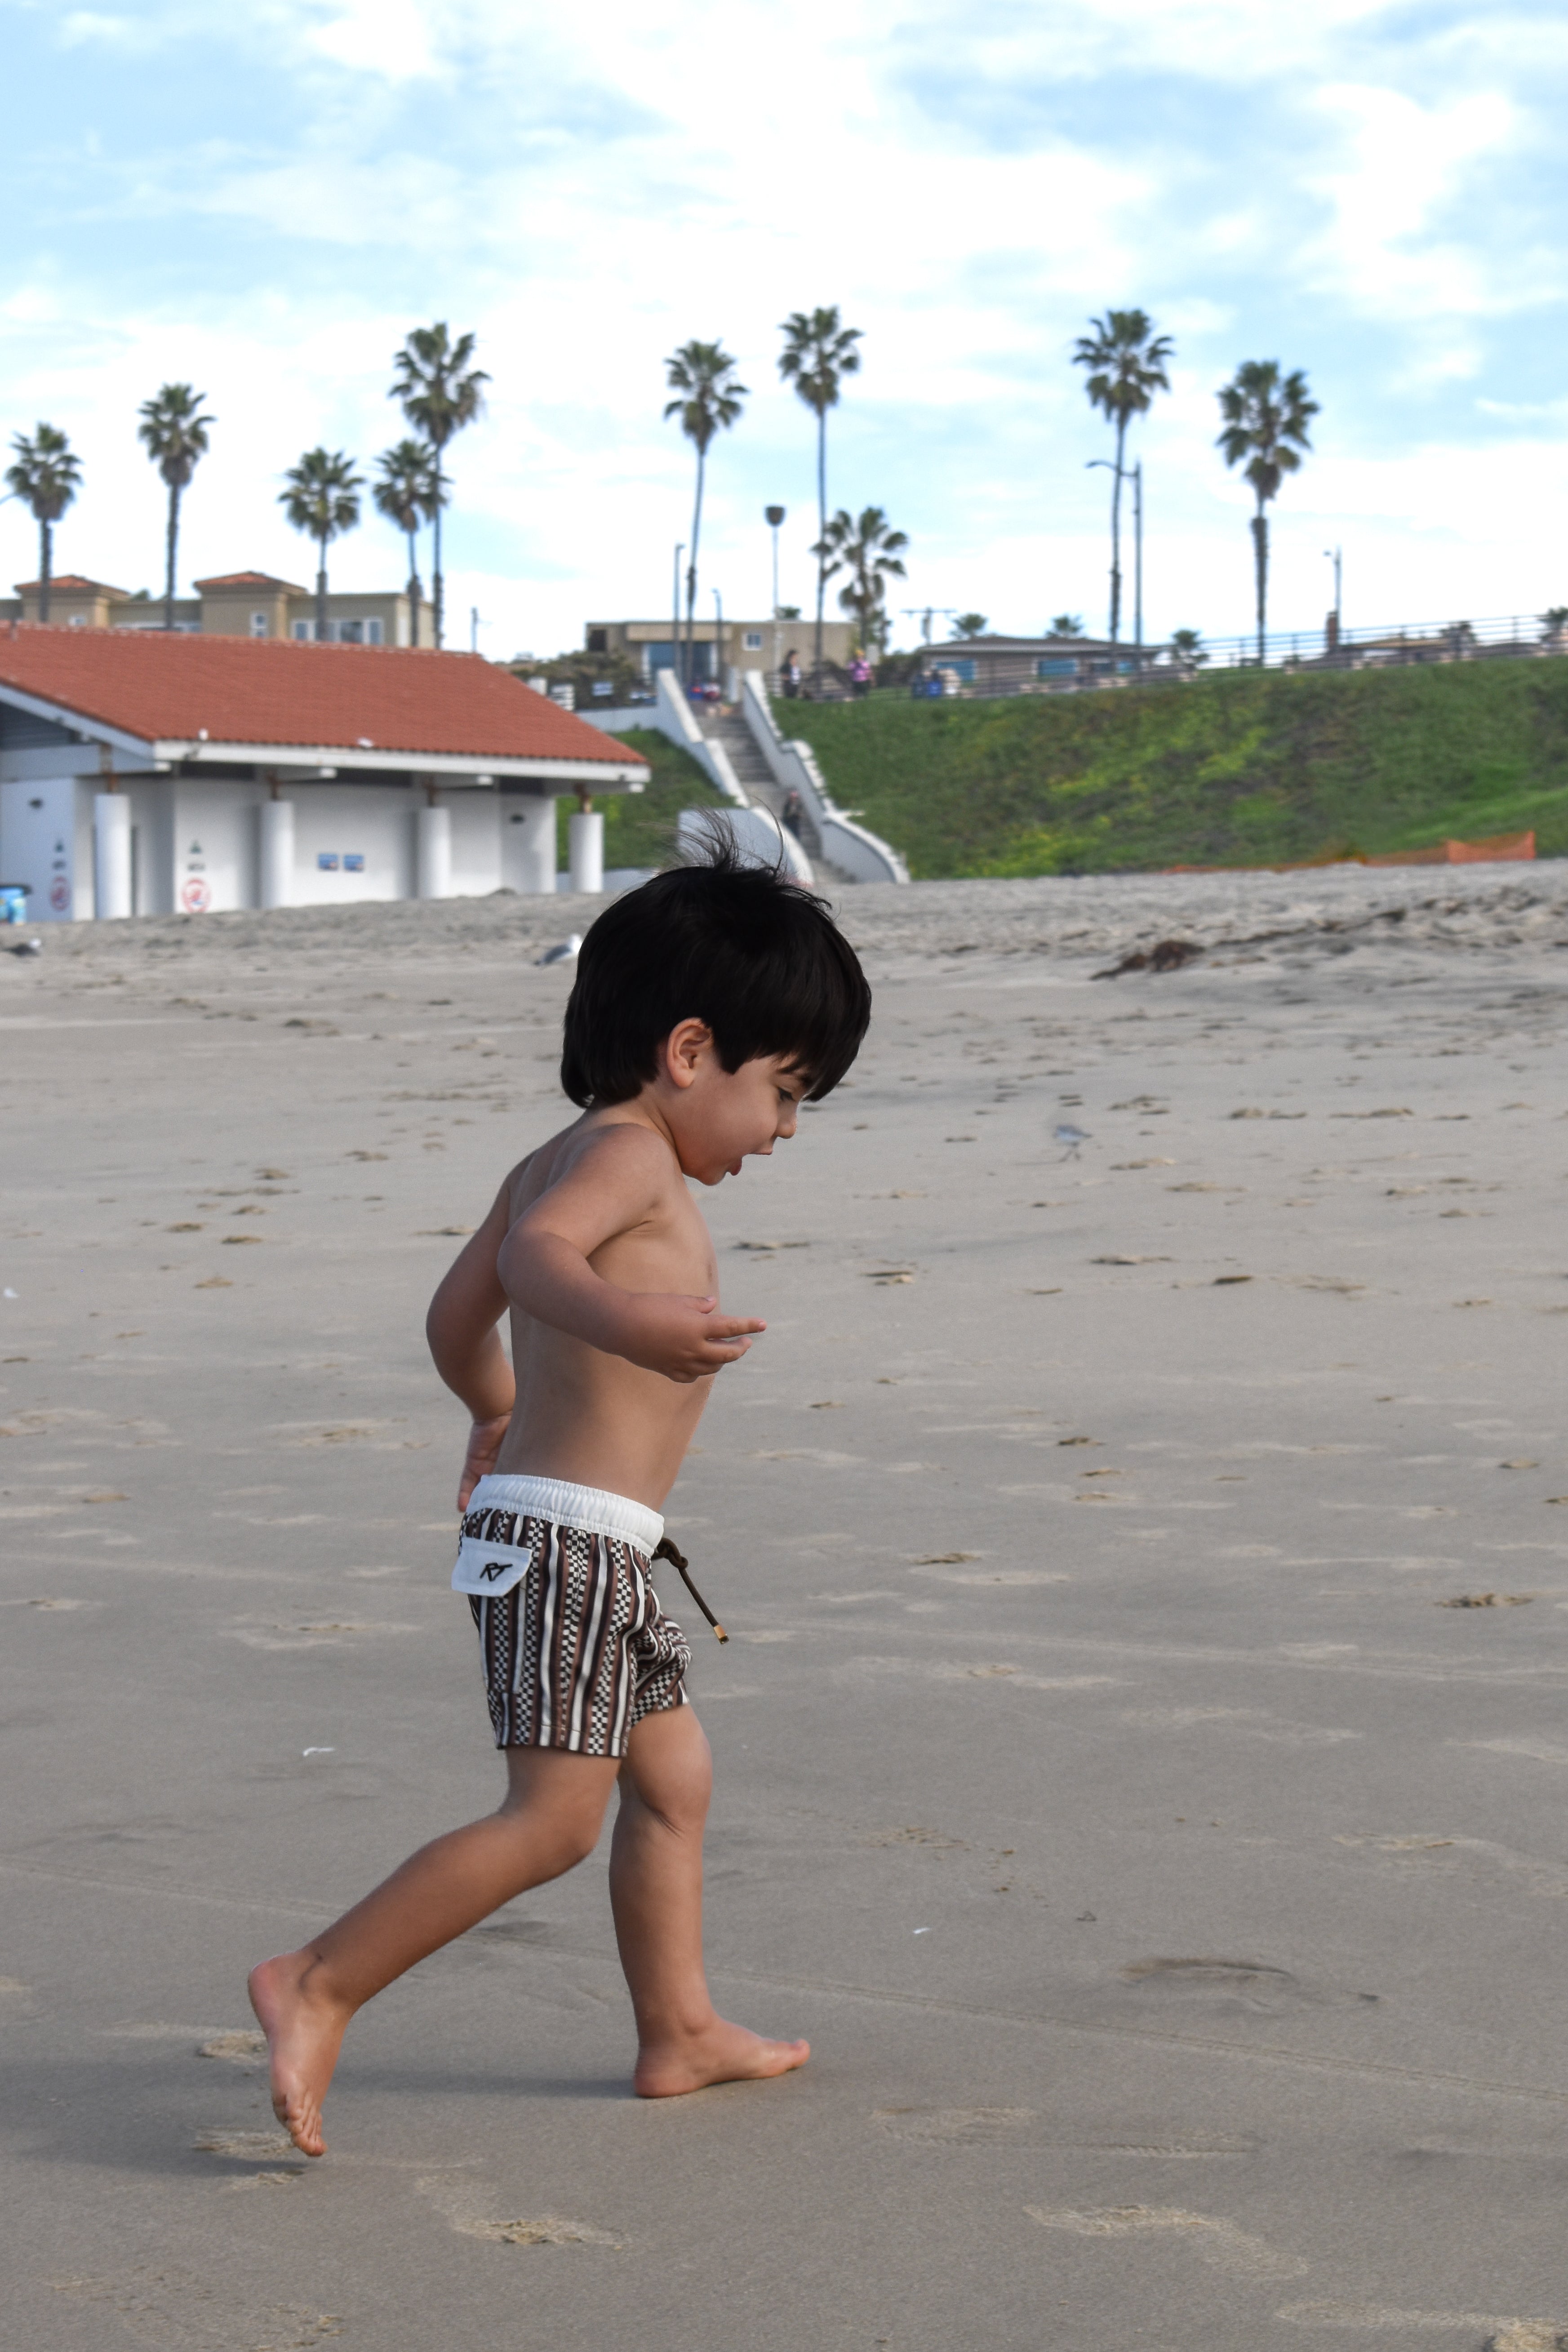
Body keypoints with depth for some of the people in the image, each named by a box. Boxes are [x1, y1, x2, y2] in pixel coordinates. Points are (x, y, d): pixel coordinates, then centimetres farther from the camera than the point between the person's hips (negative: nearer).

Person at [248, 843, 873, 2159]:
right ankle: (319, 1988, -10)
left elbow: (458, 1314, 27)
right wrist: (623, 1323, -52)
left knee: (674, 1775, 18)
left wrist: (496, 1412, 46)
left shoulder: (556, 1161, 17)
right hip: (569, 1538, -11)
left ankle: (680, 2032, 26)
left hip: (598, 1555, 11)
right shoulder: (629, 1152, -12)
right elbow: (538, 1254, -32)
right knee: (555, 1818, -12)